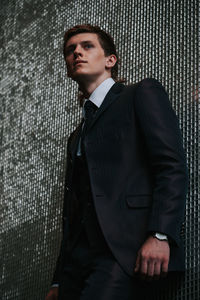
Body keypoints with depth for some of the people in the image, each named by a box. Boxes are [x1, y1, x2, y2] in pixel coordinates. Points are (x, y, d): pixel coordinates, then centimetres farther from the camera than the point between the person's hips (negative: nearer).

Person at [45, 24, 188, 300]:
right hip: (79, 257, 7)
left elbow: (172, 166, -6)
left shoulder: (143, 94, 8)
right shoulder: (77, 137, 28)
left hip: (125, 250, -7)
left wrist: (160, 235, -19)